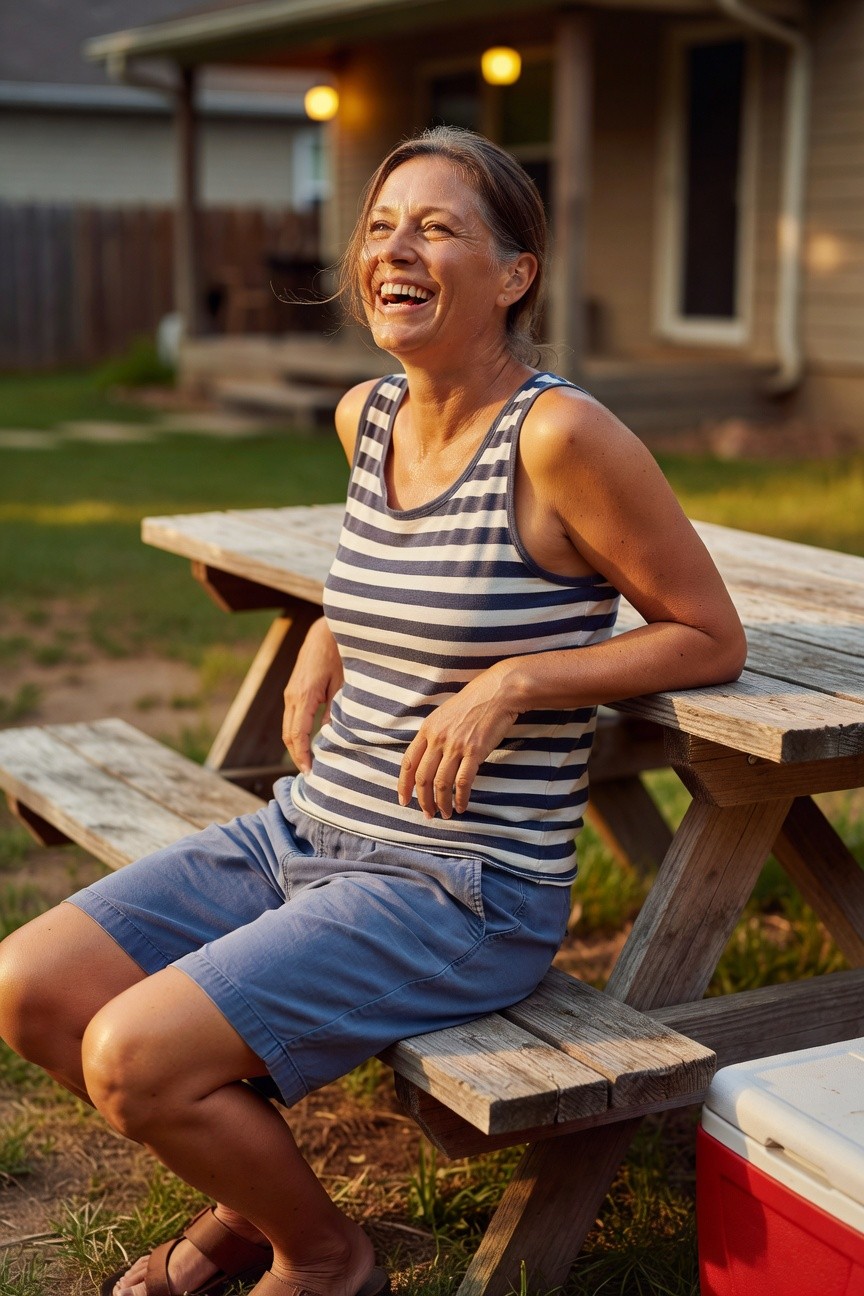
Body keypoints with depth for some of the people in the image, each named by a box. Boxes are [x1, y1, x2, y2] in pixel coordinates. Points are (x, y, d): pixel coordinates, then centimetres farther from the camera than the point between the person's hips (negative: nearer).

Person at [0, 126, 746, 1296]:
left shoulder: (559, 435, -16)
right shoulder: (366, 416, 6)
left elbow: (711, 638, -10)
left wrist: (512, 683, -19)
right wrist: (324, 644, 10)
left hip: (465, 889, -8)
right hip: (305, 832, 8)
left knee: (133, 1057, -20)